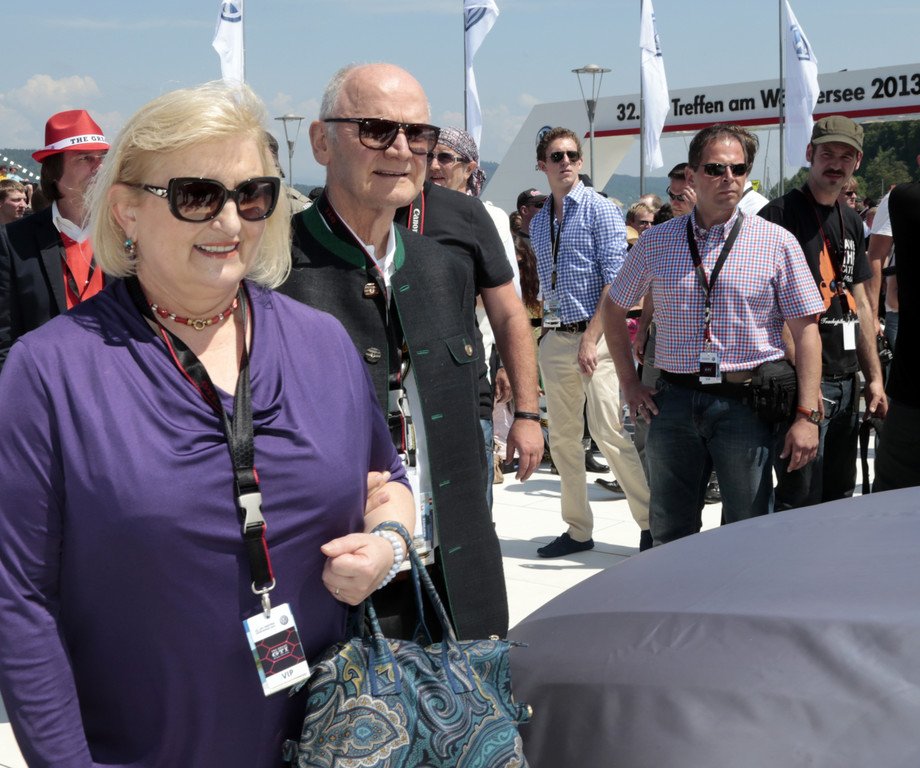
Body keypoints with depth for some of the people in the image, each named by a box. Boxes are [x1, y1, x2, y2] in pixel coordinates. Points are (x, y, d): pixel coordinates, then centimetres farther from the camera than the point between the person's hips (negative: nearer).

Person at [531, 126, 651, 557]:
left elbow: (616, 280, -11)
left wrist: (591, 338, -18)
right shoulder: (538, 223, 15)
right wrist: (545, 333, 11)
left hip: (594, 334, -6)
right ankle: (578, 530, 18)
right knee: (563, 439, 8)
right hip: (554, 339, 6)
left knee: (609, 433, -12)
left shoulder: (600, 210, -4)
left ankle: (652, 524, -2)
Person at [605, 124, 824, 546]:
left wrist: (807, 415, -10)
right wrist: (629, 383, 9)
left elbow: (806, 330, -3)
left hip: (746, 403, -2)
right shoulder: (656, 241, 5)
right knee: (670, 534, 11)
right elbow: (614, 308, 17)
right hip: (674, 401, 2)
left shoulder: (777, 243, -1)